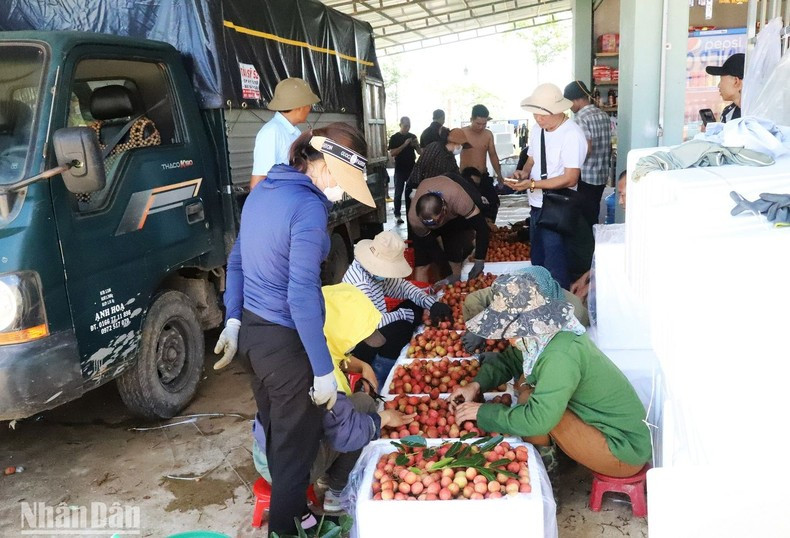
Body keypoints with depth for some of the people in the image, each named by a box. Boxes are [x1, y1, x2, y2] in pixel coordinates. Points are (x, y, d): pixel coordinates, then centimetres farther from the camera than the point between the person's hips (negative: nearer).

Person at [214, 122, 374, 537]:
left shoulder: (264, 190, 7)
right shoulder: (308, 207, -20)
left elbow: (236, 261, 14)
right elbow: (302, 296, -24)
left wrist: (234, 321, 19)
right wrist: (324, 369, -19)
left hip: (251, 332, 9)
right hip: (284, 343, -9)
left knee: (275, 436, 24)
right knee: (296, 445, 10)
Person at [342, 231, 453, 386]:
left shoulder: (376, 269, -3)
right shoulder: (358, 282, -29)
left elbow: (402, 286, 7)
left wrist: (432, 303, -9)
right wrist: (403, 314, -18)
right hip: (361, 346, -9)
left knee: (415, 307, 4)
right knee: (402, 327, -30)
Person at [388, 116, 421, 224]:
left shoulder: (413, 136, 8)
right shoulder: (394, 138, -3)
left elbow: (420, 152, 10)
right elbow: (392, 154, -13)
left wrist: (417, 145, -12)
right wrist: (404, 145, -20)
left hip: (412, 169, 4)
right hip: (400, 170, -4)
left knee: (410, 192, 8)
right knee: (398, 193, -1)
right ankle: (397, 215, 3)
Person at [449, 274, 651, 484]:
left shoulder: (560, 356, -29)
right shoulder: (544, 336, -2)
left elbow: (537, 420, -35)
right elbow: (507, 360, 12)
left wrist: (482, 412, -22)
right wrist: (476, 385, -5)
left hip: (624, 453, -9)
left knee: (530, 400, -17)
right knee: (532, 395, 7)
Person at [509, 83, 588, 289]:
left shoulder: (572, 135, -17)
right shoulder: (538, 131, 6)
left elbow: (570, 179, -20)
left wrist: (532, 184, -22)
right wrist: (524, 172, -4)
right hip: (536, 206, 8)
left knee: (555, 270, -1)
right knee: (537, 261, 19)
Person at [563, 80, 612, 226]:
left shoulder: (580, 118, -15)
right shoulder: (604, 115, 10)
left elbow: (586, 150, -23)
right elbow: (609, 147, 15)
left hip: (585, 177, -8)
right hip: (602, 176, 8)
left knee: (584, 219, 0)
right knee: (593, 216, 16)